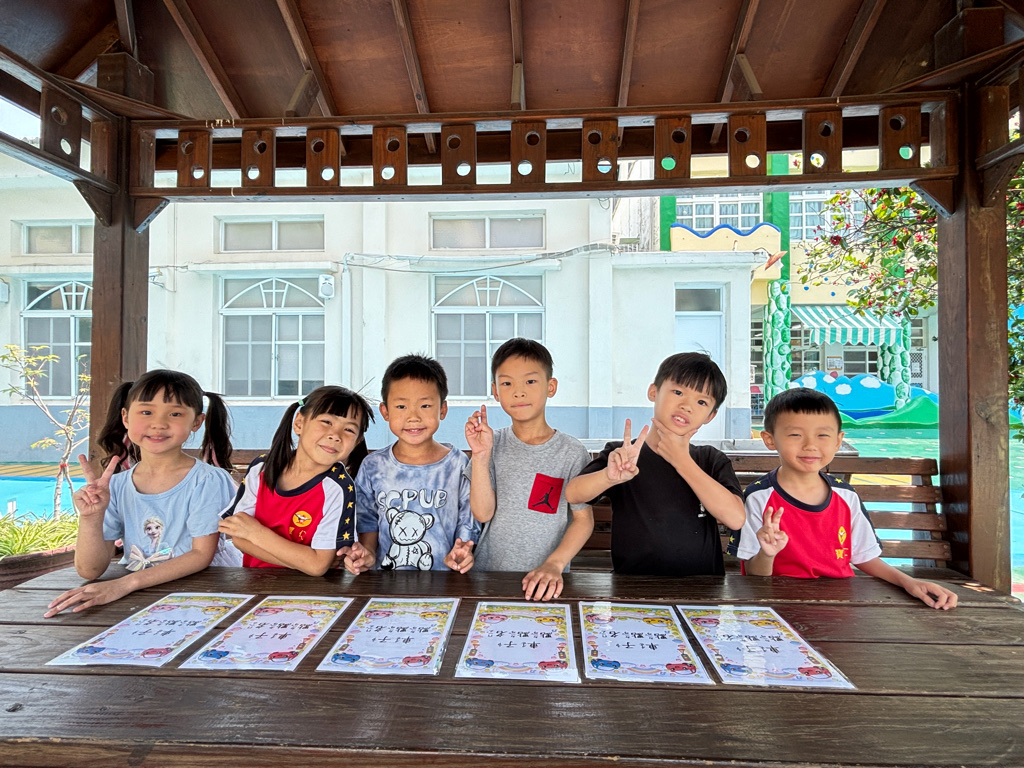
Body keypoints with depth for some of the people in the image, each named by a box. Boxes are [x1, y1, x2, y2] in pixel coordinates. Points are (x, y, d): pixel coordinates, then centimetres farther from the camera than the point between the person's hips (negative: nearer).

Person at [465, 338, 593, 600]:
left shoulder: (571, 451, -3)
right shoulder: (493, 443, 2)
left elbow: (583, 519, -1)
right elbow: (483, 513, -4)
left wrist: (554, 565, -13)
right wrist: (480, 456, -13)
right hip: (489, 572, 1)